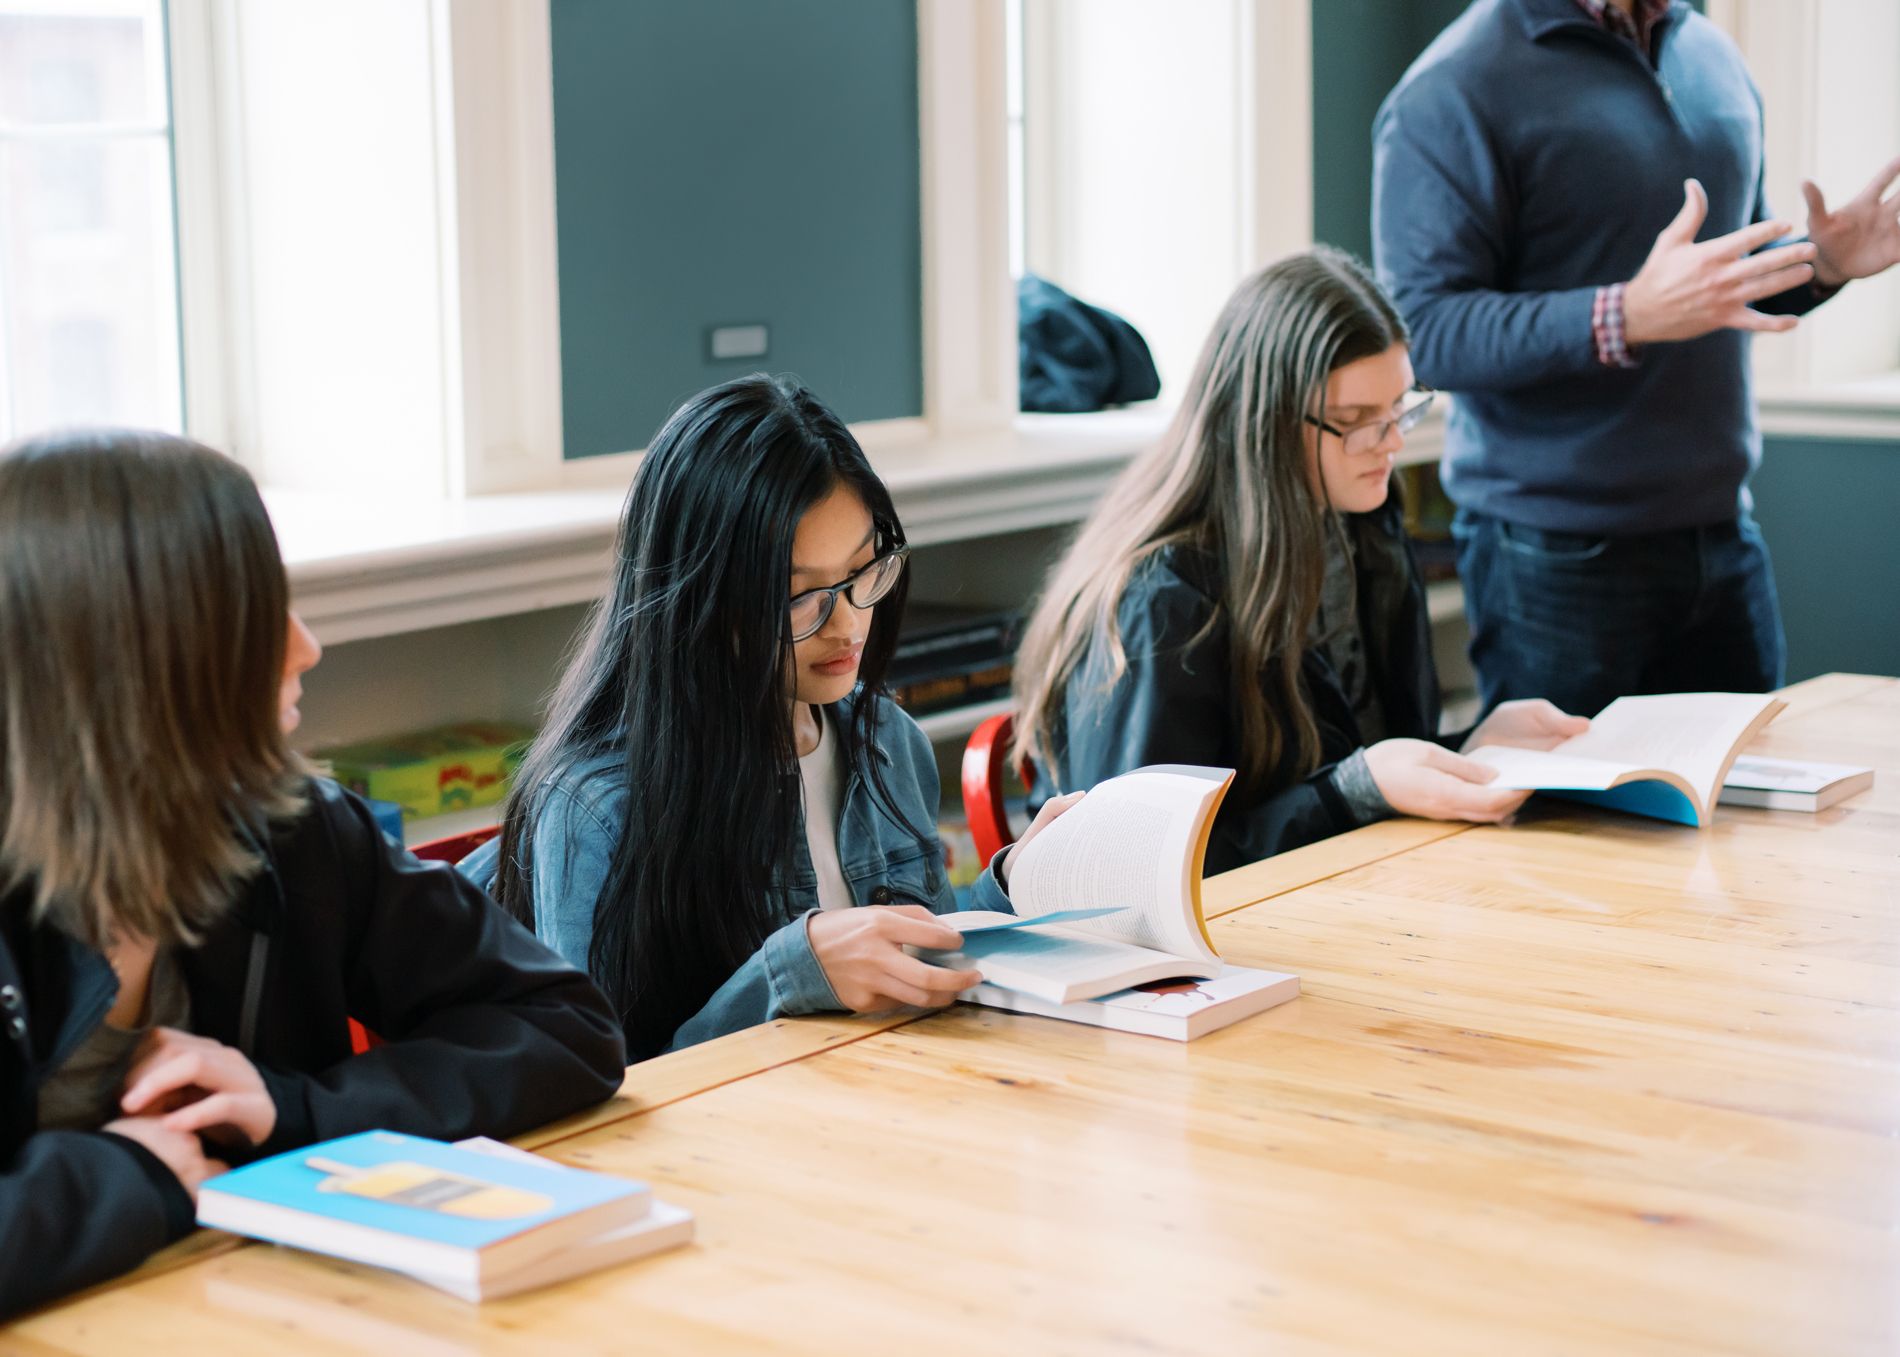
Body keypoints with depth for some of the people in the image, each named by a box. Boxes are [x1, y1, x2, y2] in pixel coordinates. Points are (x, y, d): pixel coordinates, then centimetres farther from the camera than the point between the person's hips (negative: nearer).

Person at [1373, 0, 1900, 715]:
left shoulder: (1715, 58, 12)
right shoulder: (1452, 90, -12)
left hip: (1724, 529, 7)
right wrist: (1630, 316, -31)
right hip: (1556, 550, -6)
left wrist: (1817, 265, 2)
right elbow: (1422, 328, -21)